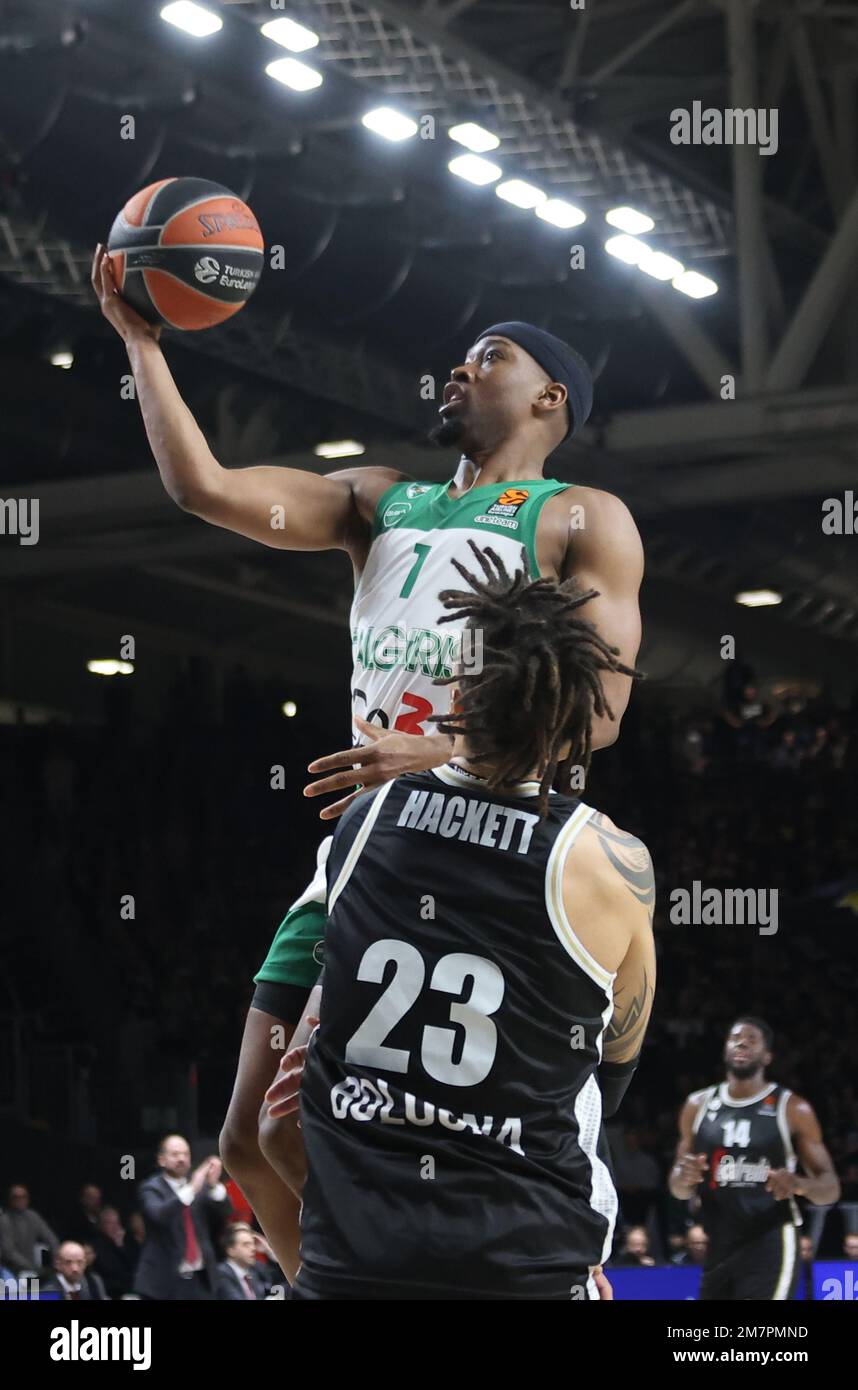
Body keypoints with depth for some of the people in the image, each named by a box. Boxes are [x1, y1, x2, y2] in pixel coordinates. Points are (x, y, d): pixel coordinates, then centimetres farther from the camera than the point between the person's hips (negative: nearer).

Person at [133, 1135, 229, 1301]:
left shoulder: (200, 1183, 8)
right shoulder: (151, 1188, -4)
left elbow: (221, 1215, -2)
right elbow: (159, 1215, -24)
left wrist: (214, 1185, -20)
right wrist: (191, 1189, -33)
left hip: (199, 1280, 4)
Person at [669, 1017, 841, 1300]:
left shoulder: (792, 1109, -2)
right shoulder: (699, 1105, 9)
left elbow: (831, 1189, 1)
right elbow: (679, 1190, 15)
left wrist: (801, 1184, -23)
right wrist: (683, 1177, -10)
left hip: (770, 1248, -5)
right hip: (719, 1250, 5)